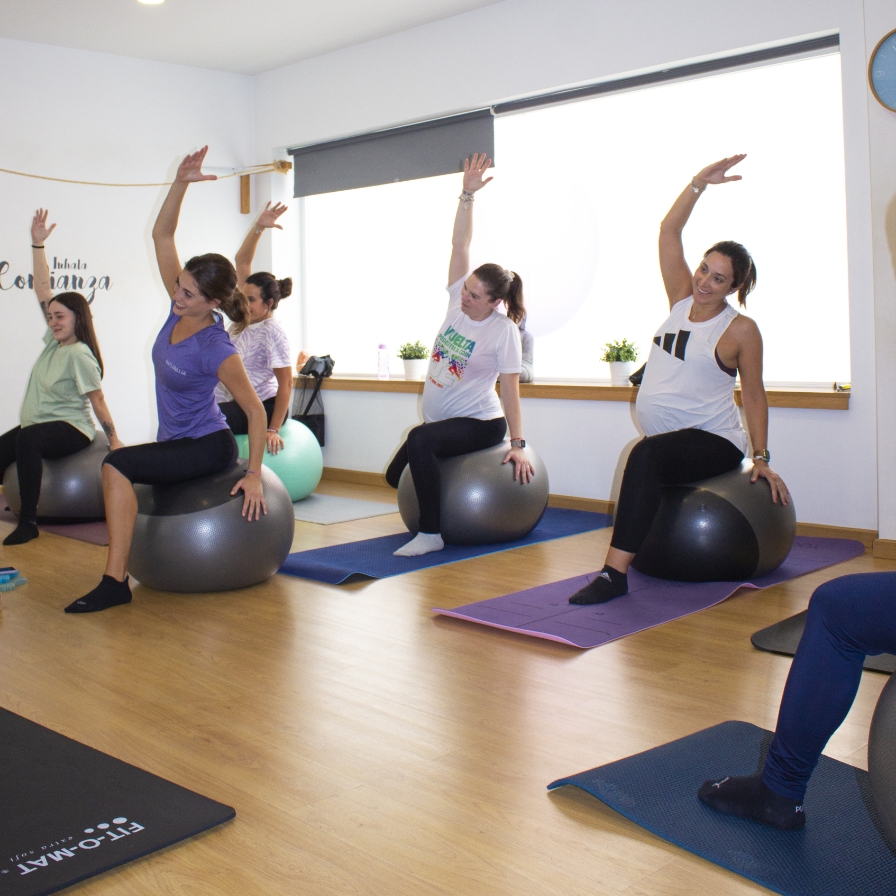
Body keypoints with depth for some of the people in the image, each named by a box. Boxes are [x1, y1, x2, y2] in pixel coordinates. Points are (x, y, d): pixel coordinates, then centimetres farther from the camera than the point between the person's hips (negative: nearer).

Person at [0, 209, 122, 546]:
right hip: (38, 427, 9)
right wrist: (37, 245, 6)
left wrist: (114, 441, -9)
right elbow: (42, 289, 10)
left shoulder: (79, 355, -12)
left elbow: (97, 399, -10)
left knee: (27, 438, -35)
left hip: (69, 429, -8)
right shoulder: (54, 340, 9)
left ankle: (28, 521, -32)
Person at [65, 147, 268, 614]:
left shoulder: (217, 349, -25)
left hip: (207, 447, -9)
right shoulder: (179, 309, -7)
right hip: (176, 443, 9)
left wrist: (253, 476, -18)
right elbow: (162, 235, -8)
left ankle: (115, 582, -27)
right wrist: (181, 183, -21)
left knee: (117, 465, -29)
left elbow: (255, 411, -18)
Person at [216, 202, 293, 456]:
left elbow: (286, 383, -17)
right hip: (232, 404, 9)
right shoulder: (246, 314, 5)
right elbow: (242, 261, 5)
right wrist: (258, 227, -6)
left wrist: (273, 430, -21)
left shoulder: (273, 333, -16)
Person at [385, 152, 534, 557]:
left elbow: (510, 388, -14)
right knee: (397, 475, 14)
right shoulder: (458, 300, -3)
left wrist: (518, 444, -17)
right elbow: (459, 244, -8)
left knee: (420, 439, -35)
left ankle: (431, 534, -27)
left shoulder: (504, 330, -16)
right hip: (441, 419, 8)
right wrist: (467, 195, -17)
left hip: (480, 423, -7)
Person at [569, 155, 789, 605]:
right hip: (666, 440, 9)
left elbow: (754, 395, -1)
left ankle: (614, 572, -40)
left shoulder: (741, 330, -5)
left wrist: (761, 458, -3)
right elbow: (668, 233, 6)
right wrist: (698, 184, -1)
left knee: (647, 455, -33)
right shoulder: (681, 299, 9)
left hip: (713, 443, -8)